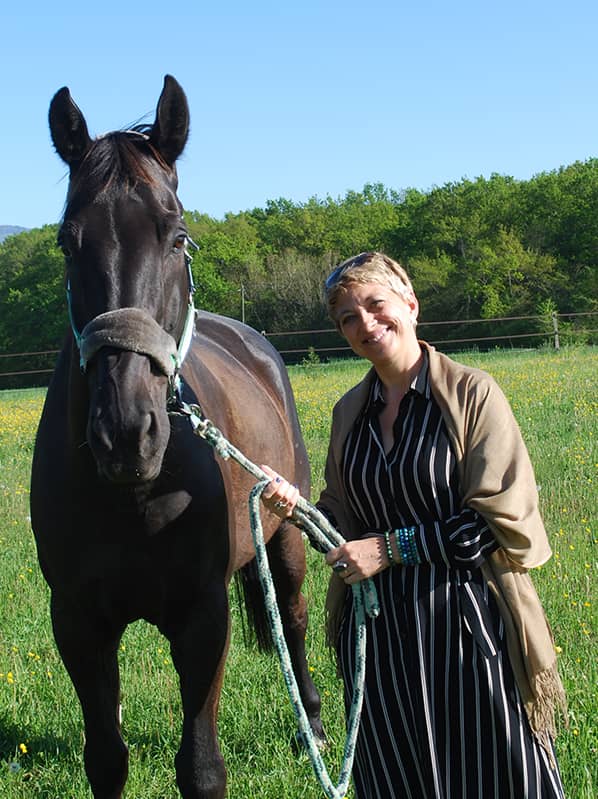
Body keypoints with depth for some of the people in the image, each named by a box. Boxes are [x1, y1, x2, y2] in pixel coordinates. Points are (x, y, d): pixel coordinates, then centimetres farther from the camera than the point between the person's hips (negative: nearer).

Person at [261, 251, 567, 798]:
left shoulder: (473, 394, -8)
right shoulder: (350, 411, 9)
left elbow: (505, 522, -13)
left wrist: (391, 546, -16)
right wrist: (297, 507, -6)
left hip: (468, 624, -5)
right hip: (376, 628, 5)